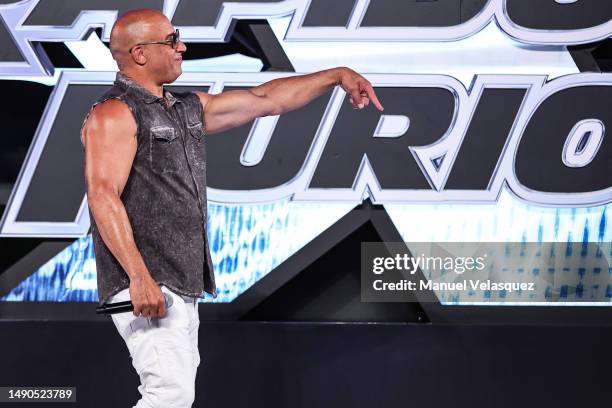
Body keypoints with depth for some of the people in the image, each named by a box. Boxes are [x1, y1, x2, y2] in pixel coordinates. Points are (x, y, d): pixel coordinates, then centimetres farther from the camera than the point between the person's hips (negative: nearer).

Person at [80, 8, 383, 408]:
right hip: (144, 285, -9)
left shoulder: (189, 108, 19)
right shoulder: (114, 114, -9)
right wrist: (139, 276, -28)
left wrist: (337, 74, 21)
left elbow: (266, 100, 24)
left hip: (183, 287, 9)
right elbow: (103, 197, -19)